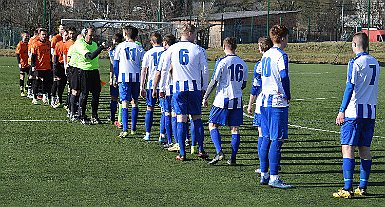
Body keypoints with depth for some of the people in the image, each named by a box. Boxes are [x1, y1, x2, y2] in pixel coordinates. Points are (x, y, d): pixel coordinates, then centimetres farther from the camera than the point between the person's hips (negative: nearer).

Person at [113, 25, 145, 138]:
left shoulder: (120, 46, 1)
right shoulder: (139, 47, 5)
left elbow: (115, 64, 4)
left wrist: (117, 77, 14)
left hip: (124, 76, -2)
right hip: (136, 77, 2)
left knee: (125, 103, -5)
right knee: (134, 102, 13)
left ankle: (125, 130, -15)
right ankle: (133, 129, 19)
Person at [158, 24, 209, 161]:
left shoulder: (172, 49, 3)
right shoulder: (198, 49, 0)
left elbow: (164, 69, 5)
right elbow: (205, 70, 1)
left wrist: (162, 88, 13)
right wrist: (204, 87, 13)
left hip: (179, 88, 0)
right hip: (195, 87, 0)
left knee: (181, 120, 0)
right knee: (197, 119, 10)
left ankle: (182, 153, -1)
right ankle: (201, 150, 13)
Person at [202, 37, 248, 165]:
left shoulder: (222, 62, -9)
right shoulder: (242, 63, 8)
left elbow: (214, 82, -11)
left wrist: (205, 97, -2)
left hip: (222, 100, -5)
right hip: (237, 101, 5)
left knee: (213, 125, 5)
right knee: (235, 129, 7)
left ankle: (219, 152, -11)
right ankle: (233, 158, 5)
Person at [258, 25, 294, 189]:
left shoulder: (265, 55, 13)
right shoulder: (281, 55, -12)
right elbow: (284, 77, -22)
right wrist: (287, 96, -9)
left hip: (265, 100, 8)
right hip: (278, 102, -8)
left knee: (267, 138, 12)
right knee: (277, 140, -6)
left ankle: (264, 174, 16)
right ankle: (273, 178, -7)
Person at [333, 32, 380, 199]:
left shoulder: (355, 62, -10)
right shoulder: (375, 63, 12)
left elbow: (350, 88, -13)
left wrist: (342, 111, -11)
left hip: (354, 111, -7)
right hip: (371, 112, 7)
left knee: (347, 148, -5)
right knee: (365, 149, 10)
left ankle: (347, 189, -10)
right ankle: (363, 188, 12)